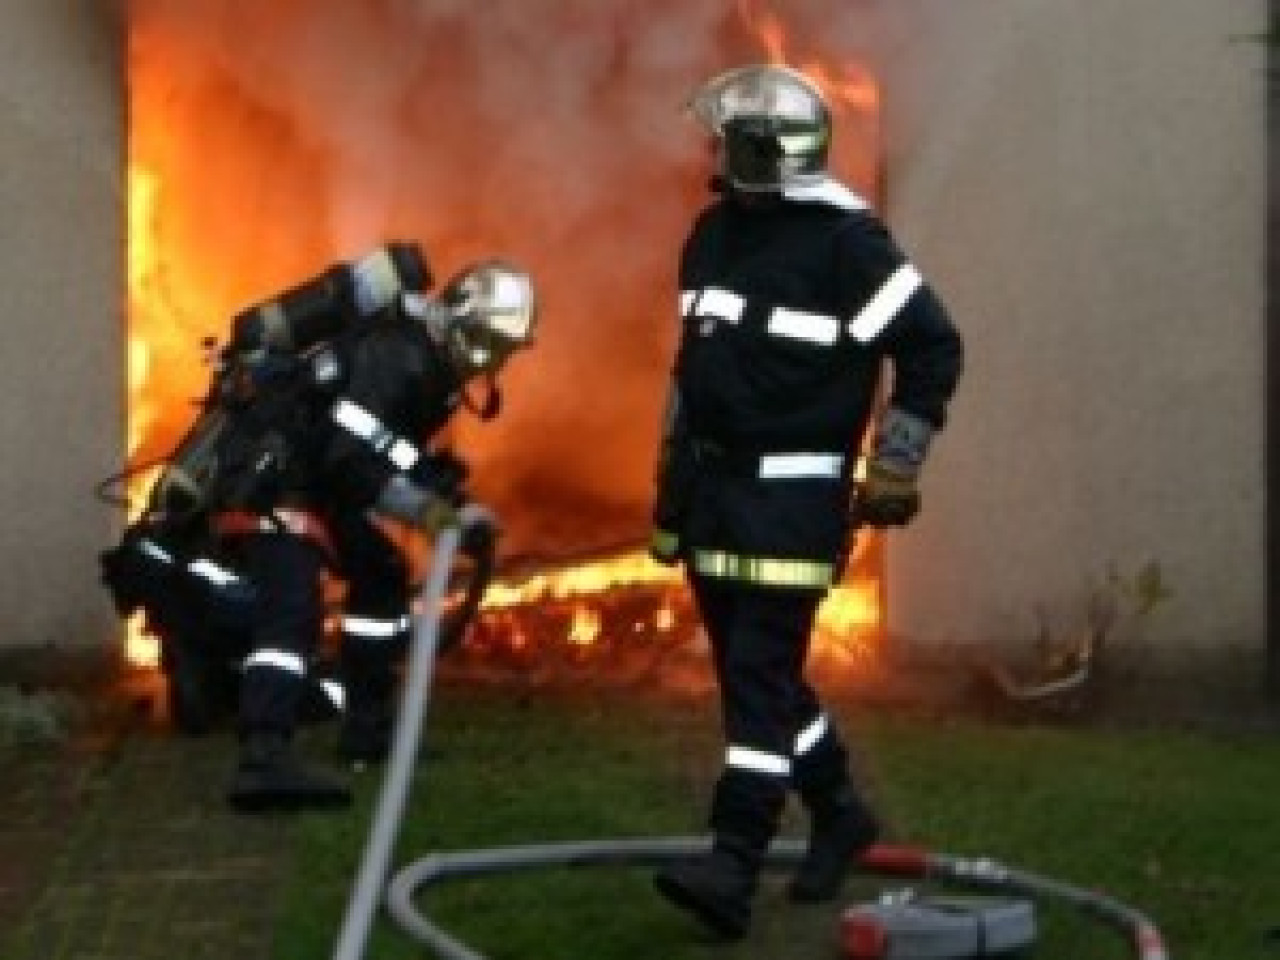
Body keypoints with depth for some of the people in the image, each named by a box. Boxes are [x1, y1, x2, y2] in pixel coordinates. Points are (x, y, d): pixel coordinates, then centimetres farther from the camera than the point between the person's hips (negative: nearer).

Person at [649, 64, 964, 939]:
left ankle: (734, 868, -11)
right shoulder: (714, 232, 11)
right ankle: (840, 811, 33)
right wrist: (672, 475, 22)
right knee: (753, 669, 15)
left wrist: (894, 467, -12)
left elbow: (934, 349, -11)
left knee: (761, 676, -10)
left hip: (792, 494, -8)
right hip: (712, 484, 8)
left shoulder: (846, 243, -13)